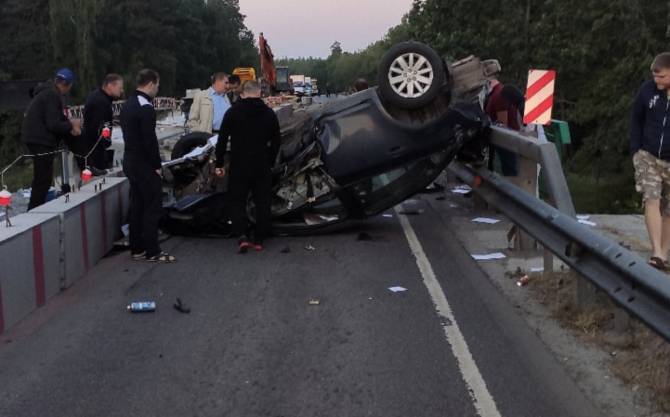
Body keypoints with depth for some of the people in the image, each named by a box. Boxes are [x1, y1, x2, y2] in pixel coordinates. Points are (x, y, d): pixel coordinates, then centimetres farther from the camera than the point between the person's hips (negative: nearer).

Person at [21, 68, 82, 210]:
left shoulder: (47, 91, 17)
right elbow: (53, 124, -21)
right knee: (43, 179, -7)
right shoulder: (52, 95, -16)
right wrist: (71, 125, -6)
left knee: (43, 179, 17)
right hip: (41, 141, -11)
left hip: (38, 139, 11)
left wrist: (69, 123, 6)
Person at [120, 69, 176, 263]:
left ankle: (137, 248, 19)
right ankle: (152, 251, -2)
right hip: (144, 165, -10)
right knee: (153, 207, -4)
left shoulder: (127, 104, 12)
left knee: (137, 205, 14)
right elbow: (150, 139, -21)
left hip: (130, 161, 10)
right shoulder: (146, 108, -18)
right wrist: (156, 165, -13)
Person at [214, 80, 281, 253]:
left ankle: (241, 236, -9)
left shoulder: (232, 112, -2)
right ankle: (259, 240, 10)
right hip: (262, 166, 1)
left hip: (239, 166, -1)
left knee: (238, 201, 8)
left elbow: (222, 140, -3)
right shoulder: (269, 113, 3)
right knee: (262, 203, 10)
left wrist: (219, 164, 4)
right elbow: (276, 141, 8)